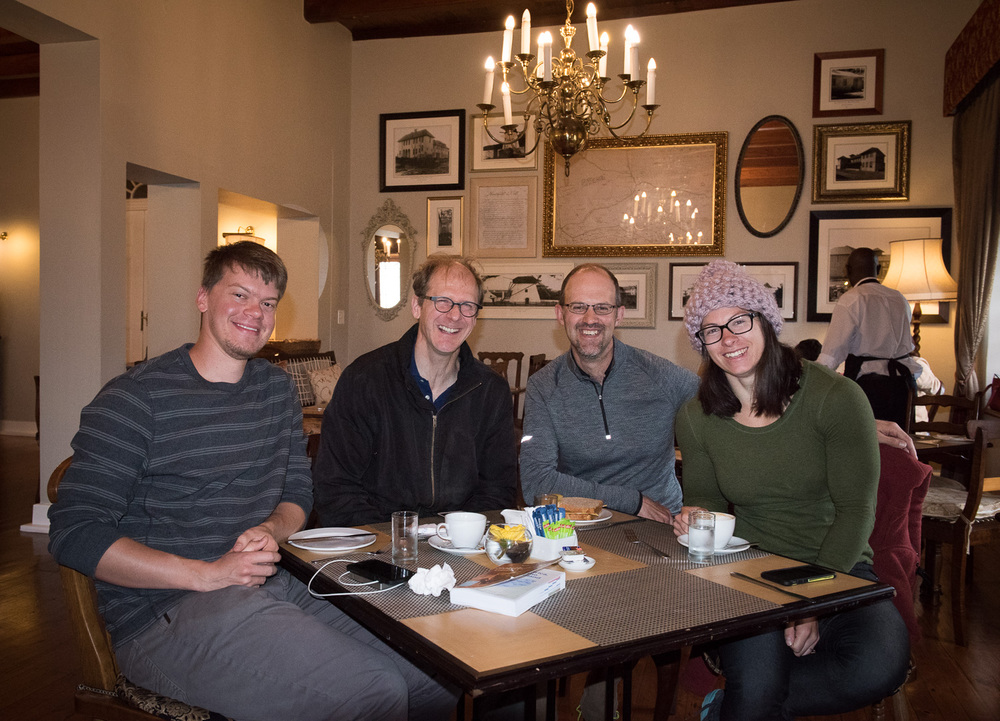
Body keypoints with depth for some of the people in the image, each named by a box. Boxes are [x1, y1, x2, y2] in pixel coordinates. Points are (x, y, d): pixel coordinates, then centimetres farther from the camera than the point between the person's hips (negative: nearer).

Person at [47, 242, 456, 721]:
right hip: (163, 613, -6)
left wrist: (270, 531, -7)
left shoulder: (276, 388, 13)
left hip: (272, 585, 7)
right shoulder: (134, 399, -7)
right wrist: (208, 575, -19)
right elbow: (73, 534, -11)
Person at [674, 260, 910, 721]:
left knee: (879, 666, -29)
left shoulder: (836, 397, -10)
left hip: (837, 567, 0)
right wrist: (697, 517, -13)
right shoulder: (696, 418, -1)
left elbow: (855, 509, -10)